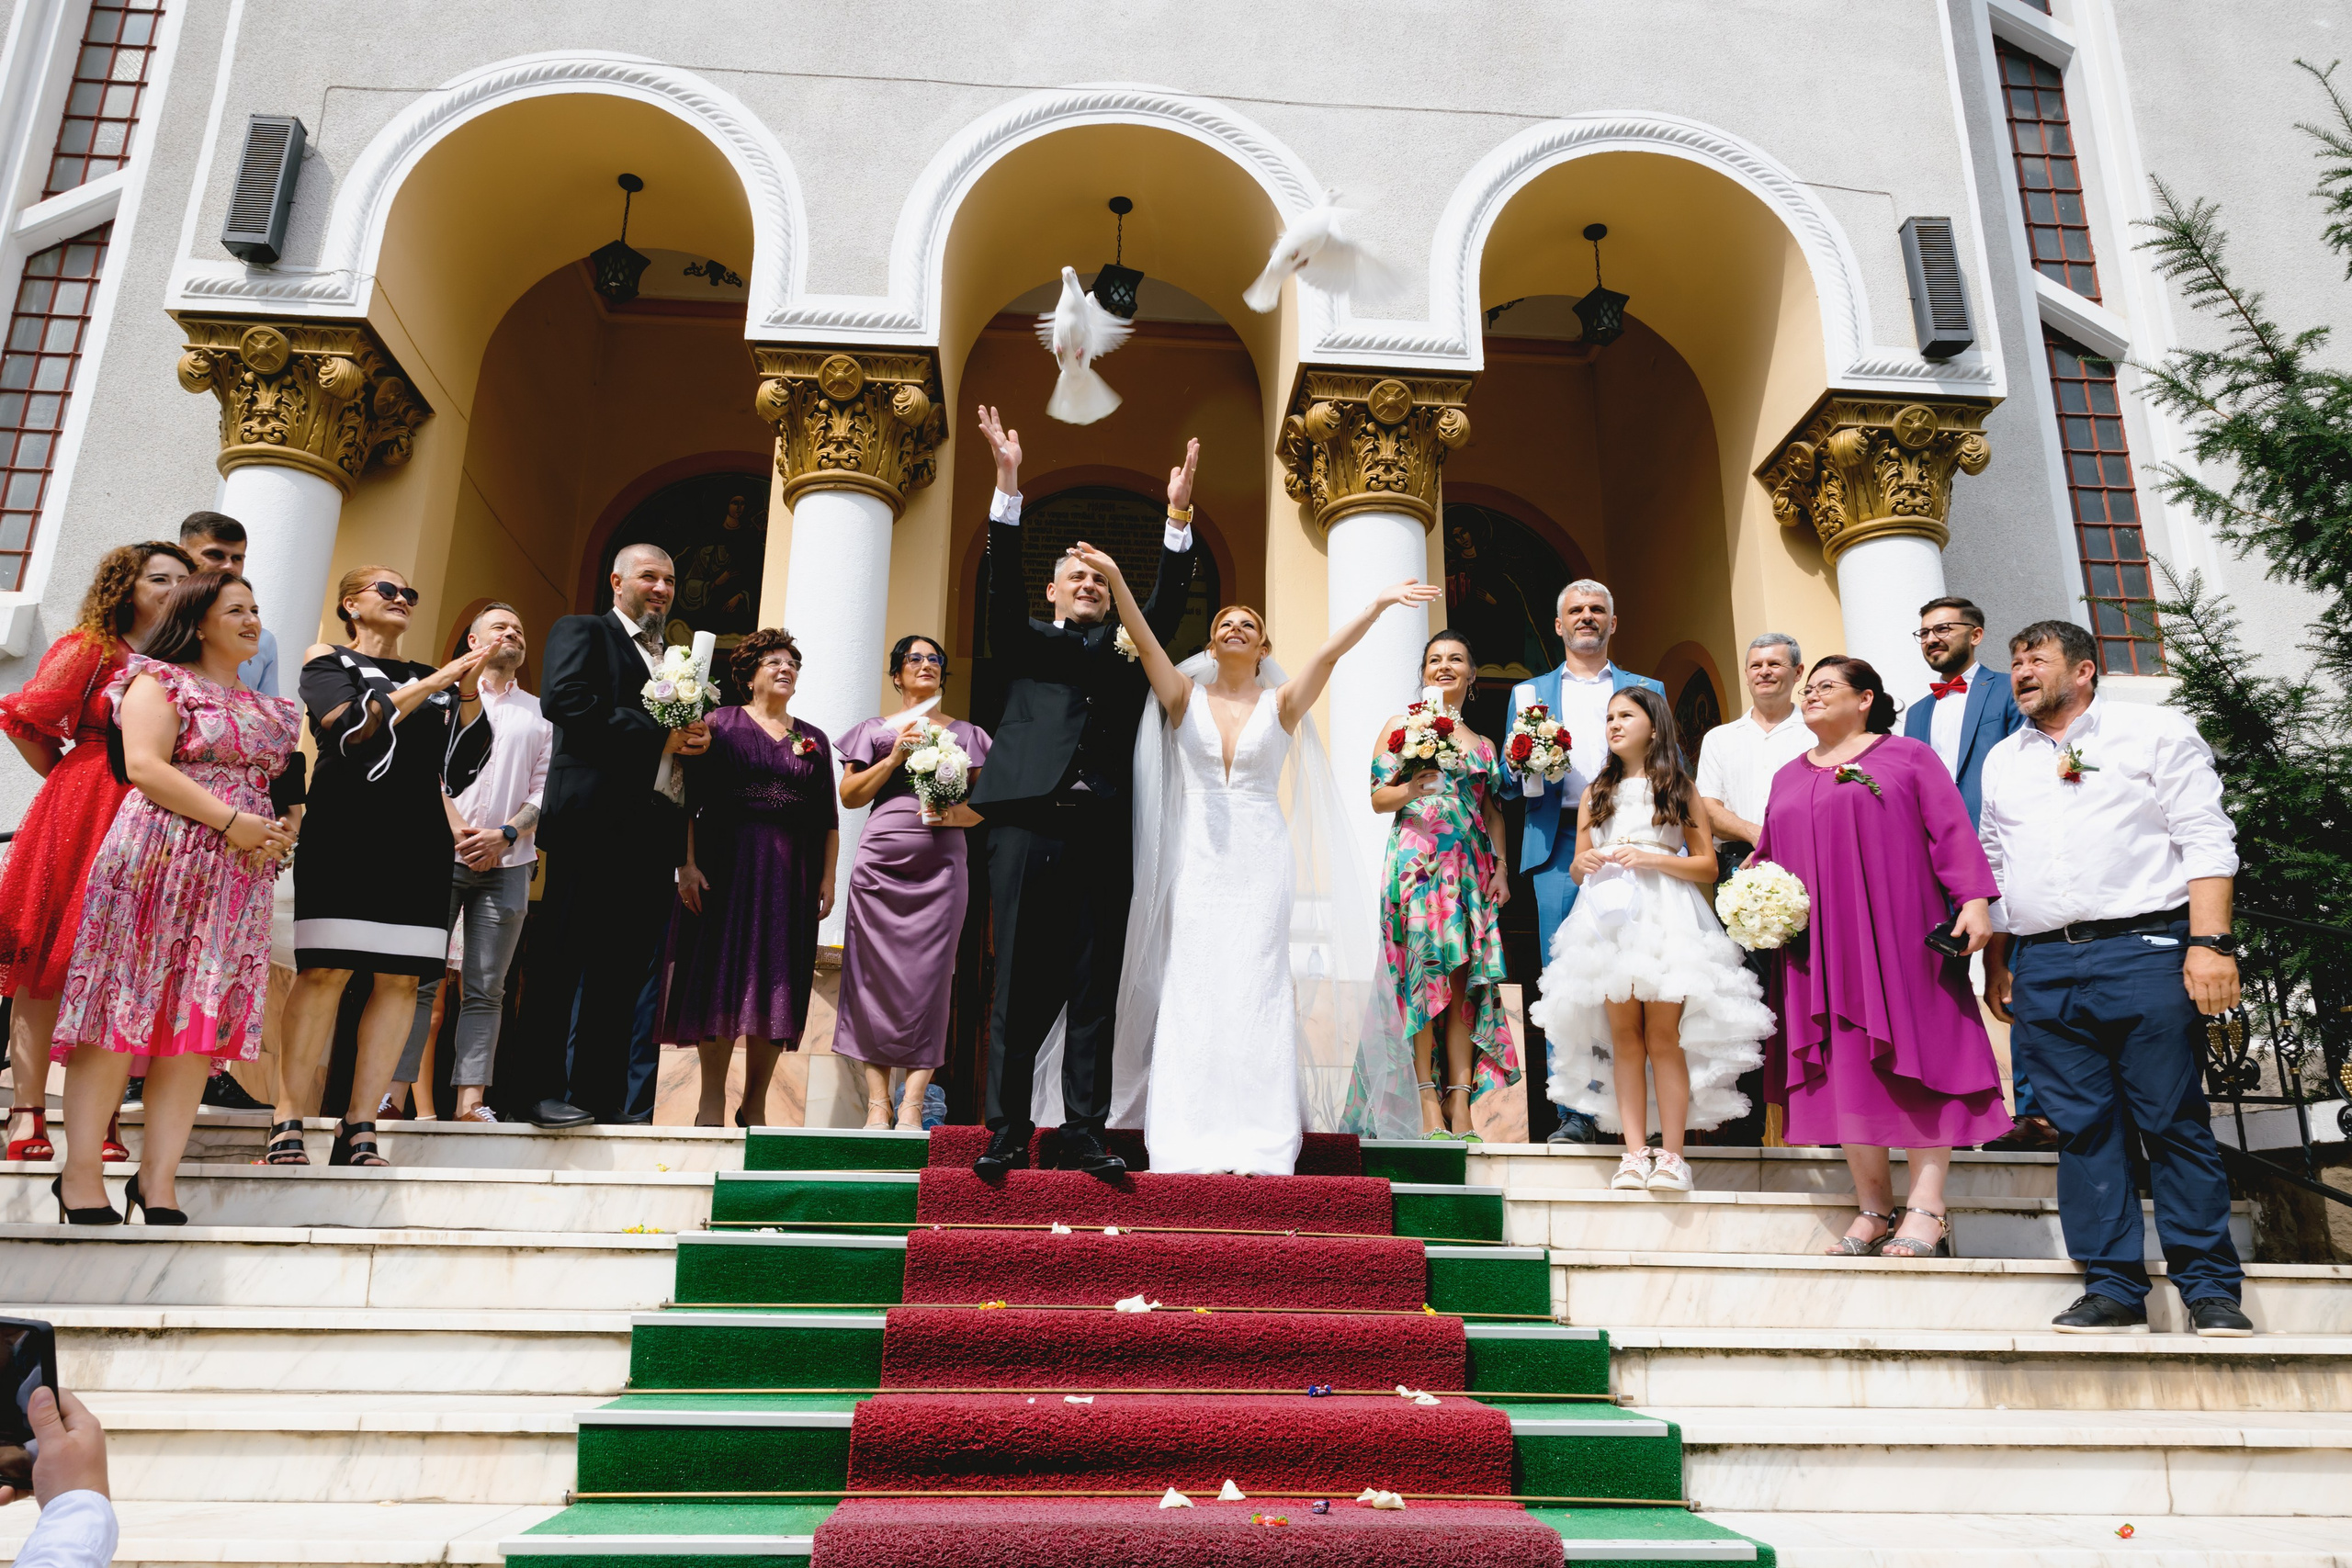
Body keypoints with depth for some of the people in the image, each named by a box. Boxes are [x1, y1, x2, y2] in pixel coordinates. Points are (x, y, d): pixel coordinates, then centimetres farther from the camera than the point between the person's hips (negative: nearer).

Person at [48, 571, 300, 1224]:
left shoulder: (269, 711, 23)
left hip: (239, 876, 6)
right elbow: (144, 765, -9)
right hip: (156, 860, -6)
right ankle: (81, 1176, -2)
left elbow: (290, 790, 24)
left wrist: (282, 831, 1)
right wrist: (232, 820, -15)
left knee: (201, 1022, 0)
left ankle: (158, 1180, 1)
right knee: (121, 1009, -7)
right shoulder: (161, 680, 4)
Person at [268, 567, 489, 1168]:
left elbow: (465, 762, 12)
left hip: (418, 839, 4)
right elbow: (353, 727, -9)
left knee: (400, 979, -3)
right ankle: (288, 1127, -8)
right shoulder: (327, 660, 10)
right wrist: (434, 683, -9)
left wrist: (469, 693, -2)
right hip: (346, 831, -4)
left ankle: (360, 1131, -1)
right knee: (325, 971, -11)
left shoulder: (433, 677, 21)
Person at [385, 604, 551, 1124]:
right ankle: (393, 1093, -5)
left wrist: (506, 834, -7)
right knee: (420, 977, -7)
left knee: (486, 988, -1)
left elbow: (545, 788, 8)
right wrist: (455, 828, -10)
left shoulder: (540, 712, 17)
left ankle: (470, 1100, -2)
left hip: (507, 863, 2)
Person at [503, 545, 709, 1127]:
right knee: (561, 959, -3)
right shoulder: (582, 631, 4)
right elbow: (565, 701, -13)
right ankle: (535, 1088, 4)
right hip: (593, 822, -7)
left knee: (624, 969, 8)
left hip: (652, 833, 7)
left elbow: (686, 730, 23)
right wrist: (657, 735, -14)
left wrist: (697, 740, -1)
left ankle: (602, 1095, 13)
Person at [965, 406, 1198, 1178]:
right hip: (1029, 827, -1)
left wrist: (1178, 515, -5)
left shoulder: (1127, 644, 20)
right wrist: (1008, 484, -8)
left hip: (1101, 836, 1)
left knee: (1094, 993, 2)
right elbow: (1001, 588, 2)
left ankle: (1086, 1135, 6)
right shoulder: (1027, 641, 16)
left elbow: (1168, 603, 6)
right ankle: (1007, 1133, 5)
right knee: (1018, 989, 0)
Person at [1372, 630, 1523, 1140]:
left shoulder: (1483, 744, 19)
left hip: (1471, 866, 4)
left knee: (1464, 981, -2)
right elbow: (1378, 799, 1)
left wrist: (1501, 869, 6)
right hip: (1419, 862, -4)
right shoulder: (1402, 726, 7)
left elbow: (1494, 812, 18)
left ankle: (1461, 1103, -2)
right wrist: (1412, 787, -19)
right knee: (1425, 973, -11)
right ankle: (1429, 1103, -9)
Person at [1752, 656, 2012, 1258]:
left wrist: (1974, 900, -13)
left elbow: (1952, 831, -3)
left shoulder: (1908, 756, 6)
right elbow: (1767, 860, 18)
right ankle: (1873, 1208, 8)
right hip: (1822, 947, 4)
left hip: (1902, 935, -4)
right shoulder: (1789, 778, 20)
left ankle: (1925, 1208, -4)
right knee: (1845, 1071, 2)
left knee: (1915, 1059, -6)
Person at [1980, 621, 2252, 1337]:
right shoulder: (2002, 760, 20)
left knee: (2174, 1122, -2)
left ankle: (2211, 1291, 7)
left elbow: (2206, 841, -2)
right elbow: (1994, 868, 21)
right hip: (2042, 967, 4)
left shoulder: (2154, 732, 7)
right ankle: (2113, 1290, 7)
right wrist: (1996, 967, 15)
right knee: (2084, 1128, 2)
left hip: (2143, 950, -4)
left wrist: (2210, 942, -13)